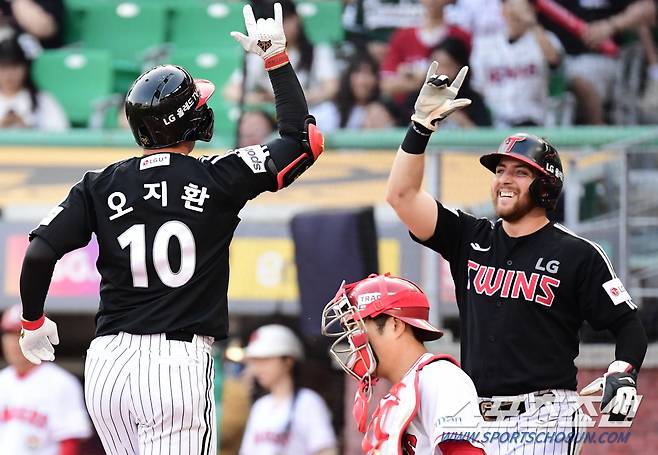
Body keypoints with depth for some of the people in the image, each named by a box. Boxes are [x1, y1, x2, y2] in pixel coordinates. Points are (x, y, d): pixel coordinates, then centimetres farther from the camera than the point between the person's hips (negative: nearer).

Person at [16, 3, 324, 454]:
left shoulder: (99, 187, 4)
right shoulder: (218, 179, -2)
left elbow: (39, 254, -3)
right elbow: (305, 139, 6)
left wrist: (33, 321, 14)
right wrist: (276, 58, 13)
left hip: (106, 364, 4)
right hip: (178, 362, -4)